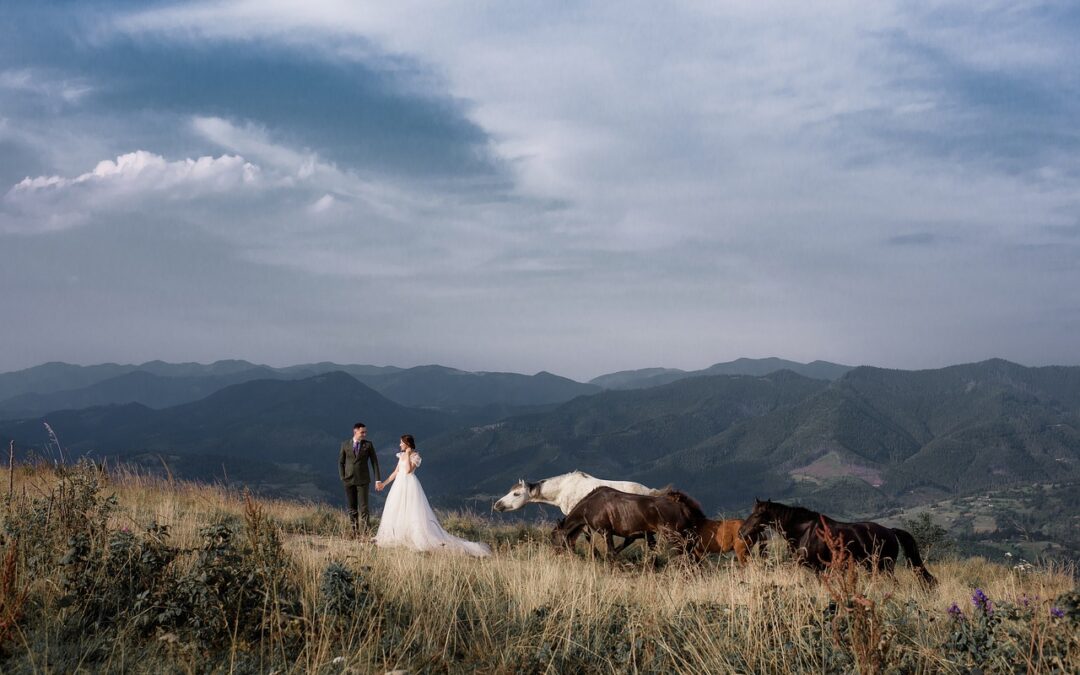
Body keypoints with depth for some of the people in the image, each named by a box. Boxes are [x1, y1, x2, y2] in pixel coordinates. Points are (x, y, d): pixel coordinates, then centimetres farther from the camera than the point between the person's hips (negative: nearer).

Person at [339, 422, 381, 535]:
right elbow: (341, 462, 11)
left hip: (363, 480, -2)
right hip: (349, 480, 2)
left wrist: (377, 479, -2)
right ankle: (355, 531, 13)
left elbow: (374, 462, 3)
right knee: (352, 508, 6)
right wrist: (342, 477, 1)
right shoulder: (345, 445, 5)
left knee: (363, 507, -9)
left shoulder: (368, 445, 2)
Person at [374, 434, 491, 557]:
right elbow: (396, 472, 17)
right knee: (396, 512, 11)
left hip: (410, 486, -8)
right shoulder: (401, 455, 12)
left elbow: (408, 470, -23)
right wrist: (384, 483, 17)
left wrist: (408, 454, -18)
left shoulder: (415, 456, -11)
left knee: (414, 514, -11)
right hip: (399, 486, 8)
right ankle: (399, 537, 17)